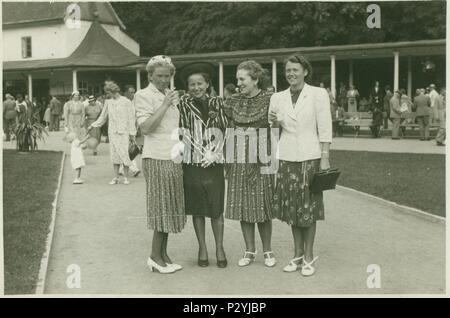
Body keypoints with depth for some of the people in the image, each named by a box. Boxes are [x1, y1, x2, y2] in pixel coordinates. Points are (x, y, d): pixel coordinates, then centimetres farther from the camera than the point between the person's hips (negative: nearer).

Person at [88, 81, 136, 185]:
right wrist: (93, 125, 11)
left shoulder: (126, 102, -4)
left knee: (124, 154, -7)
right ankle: (115, 178, 9)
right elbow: (103, 117, 18)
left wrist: (132, 133, -5)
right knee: (114, 154, 3)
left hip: (124, 132, -4)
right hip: (112, 132, 4)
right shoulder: (108, 102, 9)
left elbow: (131, 118, -3)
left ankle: (126, 177, 4)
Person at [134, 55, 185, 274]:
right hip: (157, 159, -7)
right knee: (162, 207, -4)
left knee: (170, 208, 9)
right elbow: (145, 127, -17)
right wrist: (165, 105, -18)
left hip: (173, 158, 7)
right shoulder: (143, 95, -5)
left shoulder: (171, 95, 18)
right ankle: (155, 256, 7)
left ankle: (163, 254, 17)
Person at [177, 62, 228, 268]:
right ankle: (202, 249, 19)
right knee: (197, 209, 7)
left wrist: (215, 153, -7)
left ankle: (219, 248, 17)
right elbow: (180, 131, -4)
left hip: (214, 163, 1)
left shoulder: (217, 103, 6)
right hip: (192, 164, -1)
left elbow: (225, 130, 4)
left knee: (216, 209, 4)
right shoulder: (183, 105, 1)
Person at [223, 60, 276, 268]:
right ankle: (249, 251, 17)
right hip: (238, 159, 3)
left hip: (261, 159, -3)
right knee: (242, 205, 5)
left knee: (262, 204, 2)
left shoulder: (269, 100, -3)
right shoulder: (233, 102, 6)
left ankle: (267, 251, 16)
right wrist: (226, 160, 6)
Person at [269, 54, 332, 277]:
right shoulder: (278, 98, 8)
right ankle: (297, 254, 21)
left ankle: (309, 257, 13)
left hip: (310, 157, -3)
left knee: (308, 207, 2)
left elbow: (325, 129, -4)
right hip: (287, 158, 4)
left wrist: (325, 158, -10)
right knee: (291, 207, 8)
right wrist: (274, 122, -6)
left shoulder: (318, 94, -2)